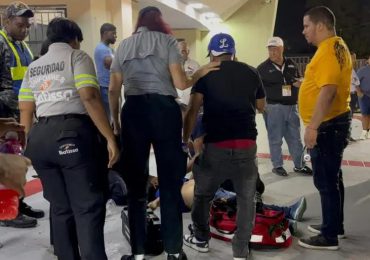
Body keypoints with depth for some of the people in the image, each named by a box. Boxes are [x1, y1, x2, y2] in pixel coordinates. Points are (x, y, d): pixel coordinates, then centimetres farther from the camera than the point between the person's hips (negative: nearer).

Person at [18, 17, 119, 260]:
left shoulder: (33, 67, 21)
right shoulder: (77, 57, 4)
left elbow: (26, 112, 14)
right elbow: (89, 97, -11)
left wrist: (31, 145, 22)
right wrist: (110, 138, -12)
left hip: (39, 137, 6)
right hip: (72, 134, -6)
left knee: (60, 208, 15)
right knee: (88, 206, -2)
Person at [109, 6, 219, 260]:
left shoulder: (124, 45, 16)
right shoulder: (167, 41, 7)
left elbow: (113, 90, 10)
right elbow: (180, 83, -4)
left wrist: (115, 121, 17)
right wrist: (201, 72, 13)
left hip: (133, 111, 3)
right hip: (163, 109, -2)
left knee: (135, 184, 8)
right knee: (170, 183, 5)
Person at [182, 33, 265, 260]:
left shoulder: (205, 74, 1)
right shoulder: (252, 72, 8)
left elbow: (193, 111, -6)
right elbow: (261, 106, 19)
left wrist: (185, 140, 3)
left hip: (216, 145, -1)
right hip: (247, 145, 2)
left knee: (203, 194, 19)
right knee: (246, 198, 13)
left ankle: (201, 239, 32)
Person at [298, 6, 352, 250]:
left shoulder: (328, 50, -18)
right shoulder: (337, 46, 15)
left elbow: (328, 90, -28)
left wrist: (313, 126, -27)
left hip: (327, 125, -11)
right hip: (334, 122, 11)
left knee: (325, 181, -3)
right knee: (332, 178, 18)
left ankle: (329, 236, 8)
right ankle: (335, 225, 31)